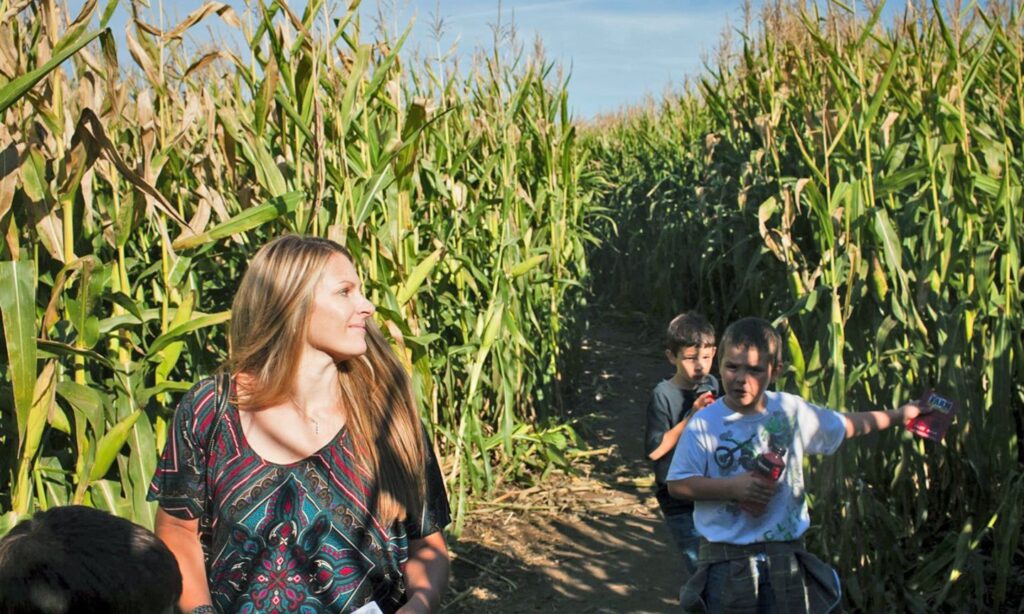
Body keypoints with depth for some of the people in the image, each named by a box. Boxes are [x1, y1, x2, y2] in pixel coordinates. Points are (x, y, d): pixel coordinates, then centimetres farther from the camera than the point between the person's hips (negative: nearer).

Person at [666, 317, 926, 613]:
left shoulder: (792, 411, -1)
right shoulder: (704, 425, -11)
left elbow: (846, 425, 15)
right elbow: (677, 484, -10)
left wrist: (898, 414, 17)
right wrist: (732, 487, -20)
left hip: (785, 553, 3)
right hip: (727, 559, -3)